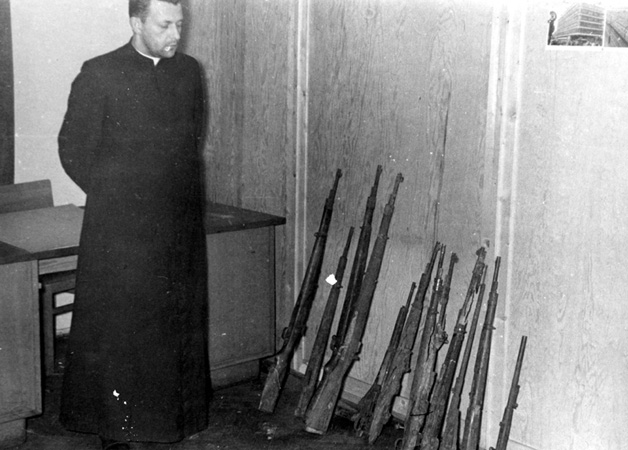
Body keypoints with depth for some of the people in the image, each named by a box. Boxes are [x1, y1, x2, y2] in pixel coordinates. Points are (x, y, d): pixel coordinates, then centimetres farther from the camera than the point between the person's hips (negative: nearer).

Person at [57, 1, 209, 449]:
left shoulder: (189, 71, 7)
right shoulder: (99, 75, -8)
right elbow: (74, 150, -3)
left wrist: (180, 193, 14)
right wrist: (116, 197, 3)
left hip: (181, 228, 5)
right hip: (119, 231, -4)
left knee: (179, 325, 11)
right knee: (118, 329, 2)